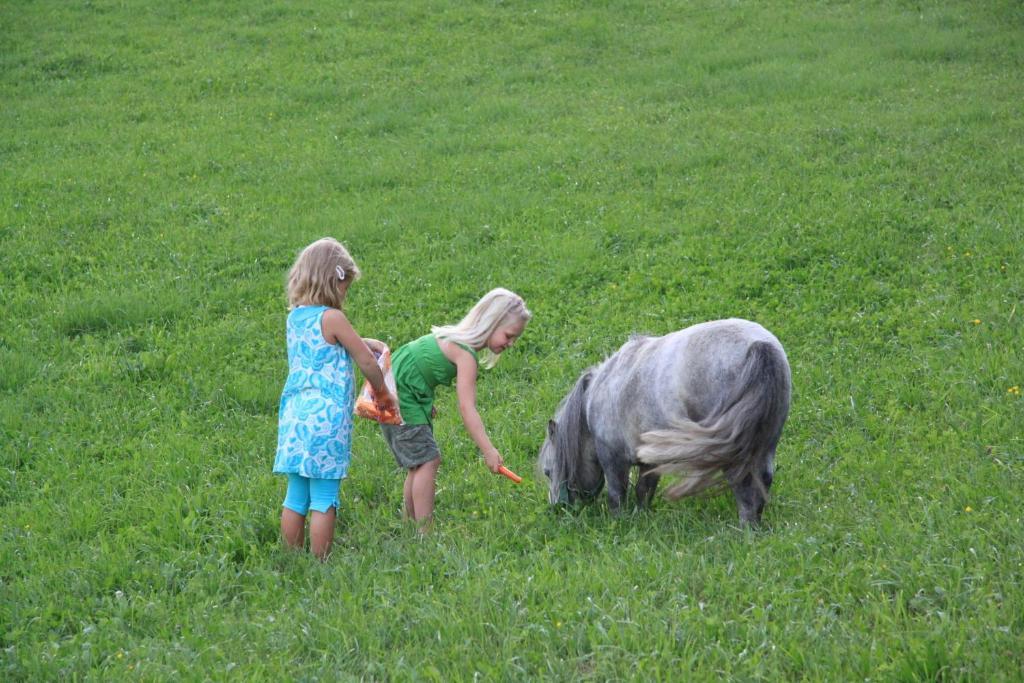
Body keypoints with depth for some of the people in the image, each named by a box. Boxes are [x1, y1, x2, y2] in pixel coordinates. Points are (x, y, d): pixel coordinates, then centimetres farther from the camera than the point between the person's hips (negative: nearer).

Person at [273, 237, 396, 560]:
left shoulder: (294, 316, 10)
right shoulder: (332, 318, -10)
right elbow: (366, 362, -3)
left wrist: (362, 342, 24)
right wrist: (382, 393, 12)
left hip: (294, 416, 7)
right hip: (326, 417, -7)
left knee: (295, 497, 10)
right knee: (324, 501, -2)